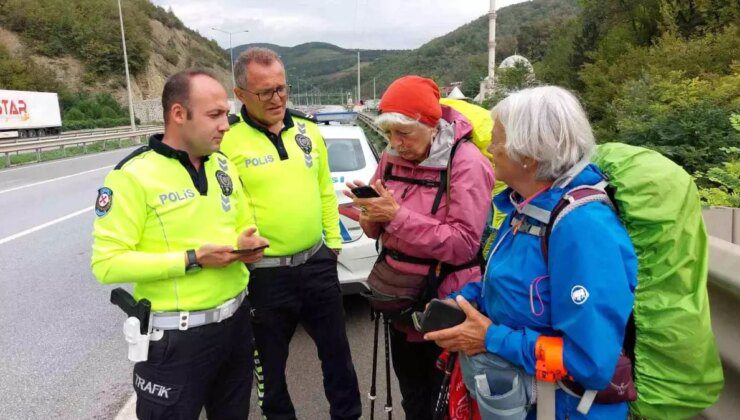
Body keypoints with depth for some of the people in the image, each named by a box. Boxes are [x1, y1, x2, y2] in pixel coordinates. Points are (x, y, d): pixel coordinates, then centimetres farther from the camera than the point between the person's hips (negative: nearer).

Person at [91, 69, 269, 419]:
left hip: (236, 321, 7)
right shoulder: (133, 176, -16)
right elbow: (107, 263, -19)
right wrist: (192, 260, -23)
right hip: (177, 337, -6)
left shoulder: (223, 165, 6)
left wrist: (247, 244, -7)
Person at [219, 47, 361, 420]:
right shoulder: (227, 142, -12)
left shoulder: (308, 131, 4)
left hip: (318, 263, 5)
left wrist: (333, 241, 11)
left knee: (337, 351, 19)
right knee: (271, 364, 16)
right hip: (265, 273, -4)